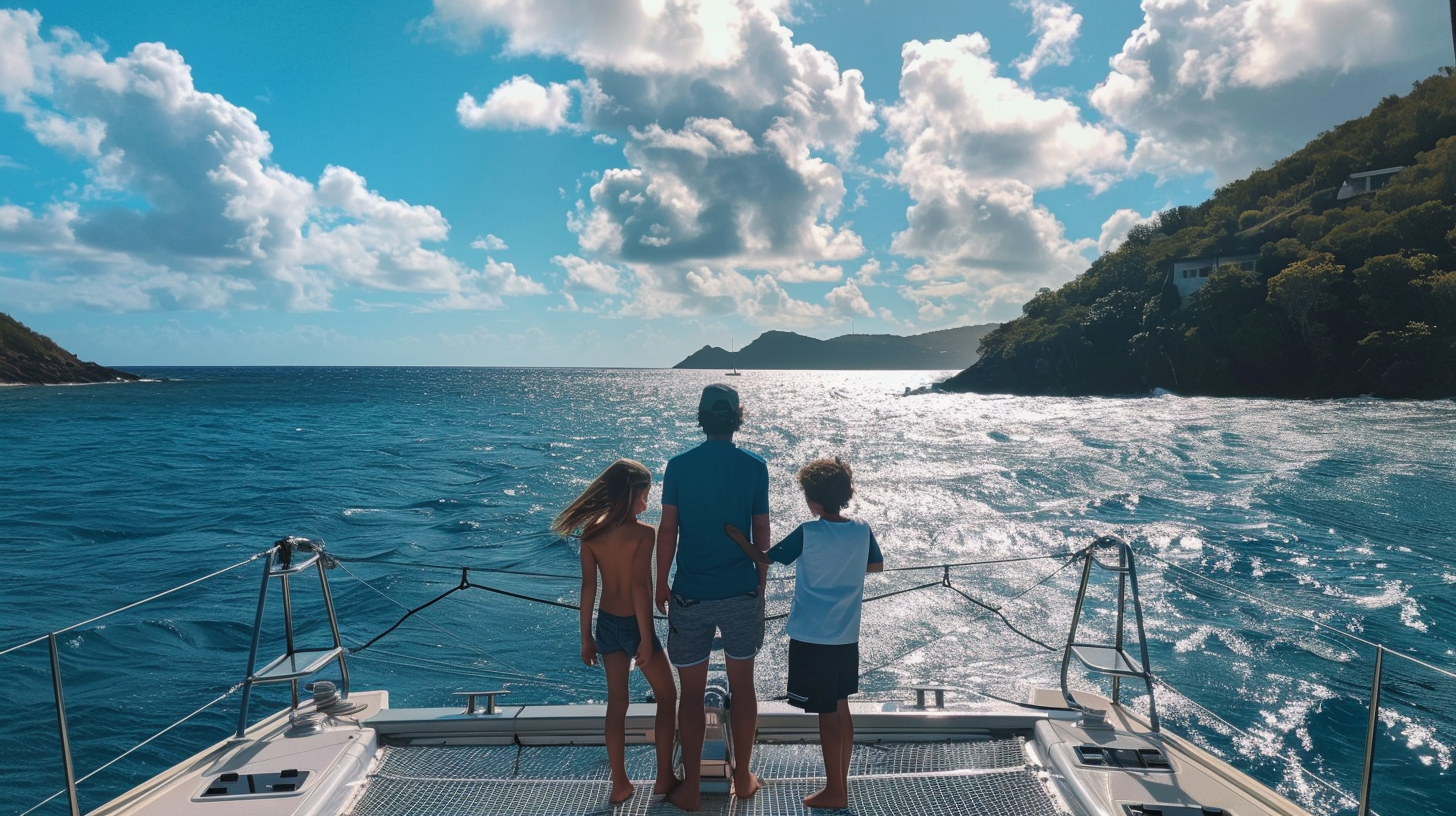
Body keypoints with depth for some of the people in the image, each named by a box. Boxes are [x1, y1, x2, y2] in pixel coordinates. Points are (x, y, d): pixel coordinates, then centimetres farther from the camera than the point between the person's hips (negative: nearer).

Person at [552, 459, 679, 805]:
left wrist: (586, 637, 4)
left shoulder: (591, 532, -5)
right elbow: (640, 587, -23)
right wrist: (646, 637, -16)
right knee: (667, 697, 16)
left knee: (616, 703, 16)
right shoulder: (643, 532, -20)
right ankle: (664, 778, 20)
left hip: (607, 624, 5)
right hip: (634, 624, -5)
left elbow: (588, 587, -3)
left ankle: (620, 783, 22)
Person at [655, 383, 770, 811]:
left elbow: (668, 531, -5)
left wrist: (661, 584, 7)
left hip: (691, 595, -1)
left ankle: (691, 789, 16)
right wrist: (760, 587, 11)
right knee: (742, 686, 15)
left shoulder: (678, 466, -6)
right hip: (742, 592, 1)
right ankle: (743, 777, 27)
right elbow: (761, 533, 0)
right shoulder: (754, 466, -4)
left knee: (691, 694, 9)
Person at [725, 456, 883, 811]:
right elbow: (877, 565, 14)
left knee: (827, 714, 4)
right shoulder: (862, 530, -4)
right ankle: (840, 784, 28)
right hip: (847, 636, 5)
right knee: (841, 709, 17)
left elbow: (765, 558, -8)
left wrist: (737, 537, 6)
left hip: (813, 638, -5)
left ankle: (834, 791, 15)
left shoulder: (807, 533, -18)